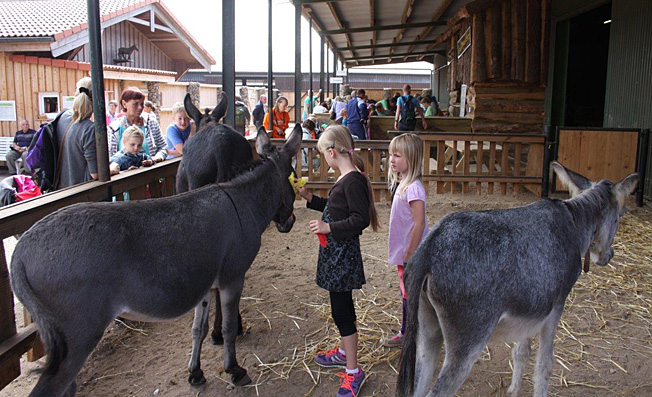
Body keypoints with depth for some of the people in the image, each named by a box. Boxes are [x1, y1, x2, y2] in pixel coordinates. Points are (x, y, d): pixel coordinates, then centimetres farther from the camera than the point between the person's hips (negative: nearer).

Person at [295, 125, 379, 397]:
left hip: (343, 252, -10)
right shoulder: (346, 178, 10)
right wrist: (309, 198, 21)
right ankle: (344, 352, 40)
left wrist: (328, 227, -22)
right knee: (342, 305, 22)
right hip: (335, 250, 10)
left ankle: (353, 372, 7)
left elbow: (361, 219, -24)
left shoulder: (353, 180, -20)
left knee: (341, 309, -3)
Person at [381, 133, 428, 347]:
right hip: (404, 253, 9)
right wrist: (404, 255, 17)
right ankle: (405, 333, 36)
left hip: (412, 255, -9)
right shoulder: (401, 183, 7)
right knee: (406, 293, 21)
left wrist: (410, 255, -22)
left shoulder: (414, 188, -23)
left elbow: (419, 224, -25)